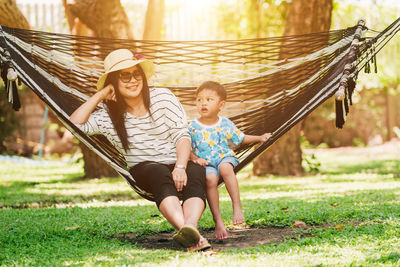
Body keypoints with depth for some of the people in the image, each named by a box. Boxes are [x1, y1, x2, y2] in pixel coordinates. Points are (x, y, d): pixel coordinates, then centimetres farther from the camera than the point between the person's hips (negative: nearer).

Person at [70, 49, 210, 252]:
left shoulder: (163, 97, 3)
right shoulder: (108, 115, 4)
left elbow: (182, 135, -3)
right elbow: (74, 124, -8)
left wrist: (180, 167, -20)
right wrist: (100, 95, -7)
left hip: (178, 162, 1)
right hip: (144, 168, -1)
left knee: (194, 176, -34)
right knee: (161, 175, -37)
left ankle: (191, 226, -63)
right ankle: (190, 234, -61)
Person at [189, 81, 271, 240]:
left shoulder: (225, 124, 7)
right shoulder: (193, 127, 3)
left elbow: (241, 138, 21)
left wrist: (260, 138, 15)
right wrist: (195, 158, -14)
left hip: (225, 158, 1)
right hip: (205, 164, -1)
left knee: (225, 168, -36)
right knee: (210, 178, -34)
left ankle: (237, 207, -35)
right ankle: (218, 221, -31)